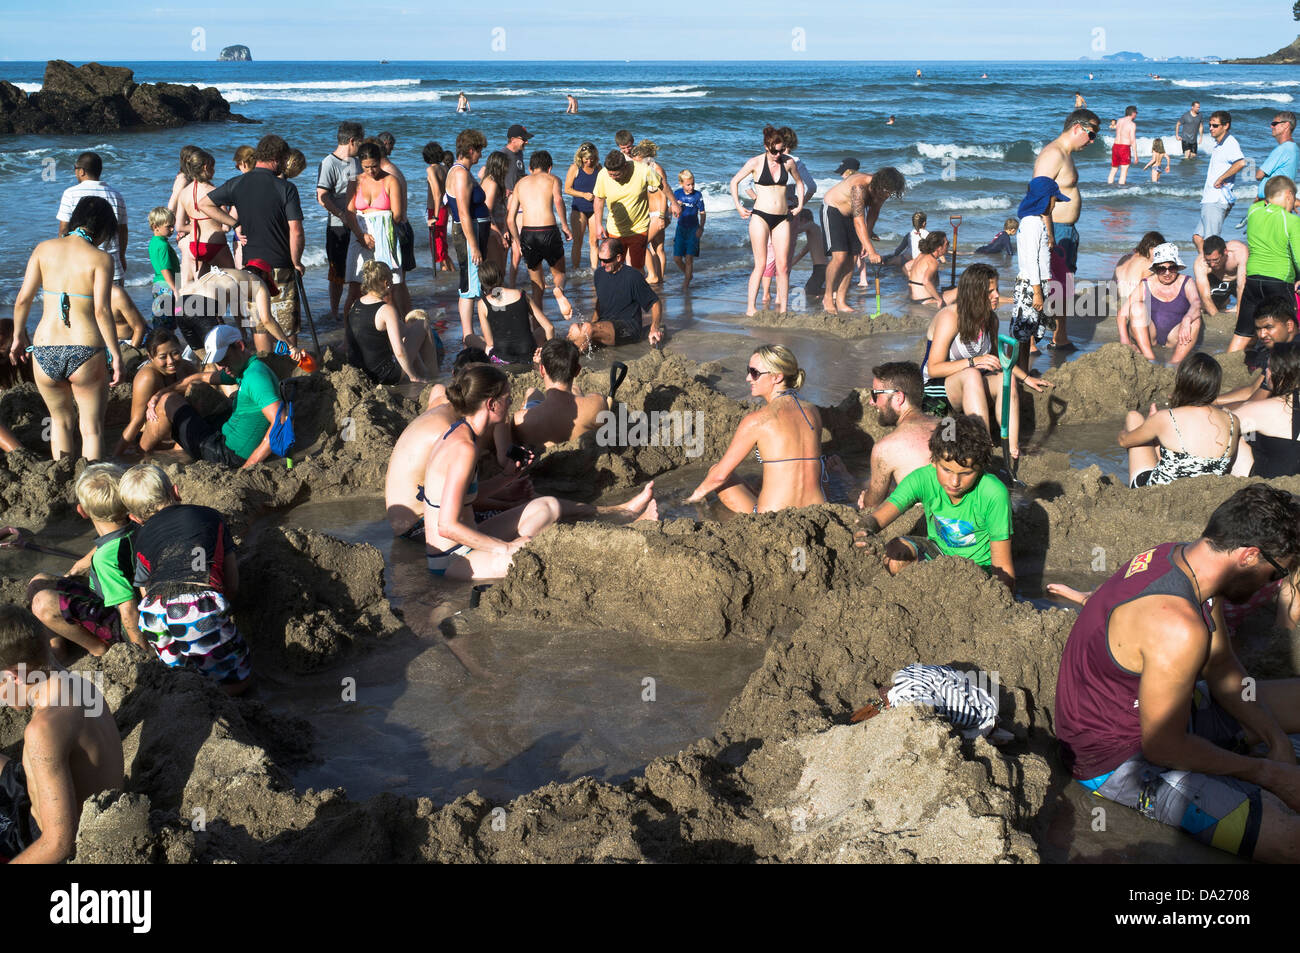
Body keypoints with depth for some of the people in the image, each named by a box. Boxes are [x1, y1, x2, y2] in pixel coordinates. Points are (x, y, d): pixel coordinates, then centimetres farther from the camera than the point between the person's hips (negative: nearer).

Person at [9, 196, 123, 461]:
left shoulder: (44, 249, 6)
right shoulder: (100, 258, -5)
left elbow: (22, 299, 4)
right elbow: (101, 311, -13)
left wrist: (18, 336, 18)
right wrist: (116, 354, -8)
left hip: (45, 351, 4)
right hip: (86, 351, -3)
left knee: (60, 420, 24)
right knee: (92, 427, 10)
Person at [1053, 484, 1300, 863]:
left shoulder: (1180, 557, -5)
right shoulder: (1179, 628, -35)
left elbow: (1223, 670, 9)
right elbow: (1163, 746, -26)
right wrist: (1265, 773, -14)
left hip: (1150, 706, 10)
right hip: (1118, 760, -10)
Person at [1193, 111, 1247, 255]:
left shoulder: (1230, 142, -11)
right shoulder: (1218, 144, 18)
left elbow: (1241, 163, -30)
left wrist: (1220, 179, -22)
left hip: (1218, 200, -10)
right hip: (1210, 199, 10)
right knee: (1198, 237, 9)